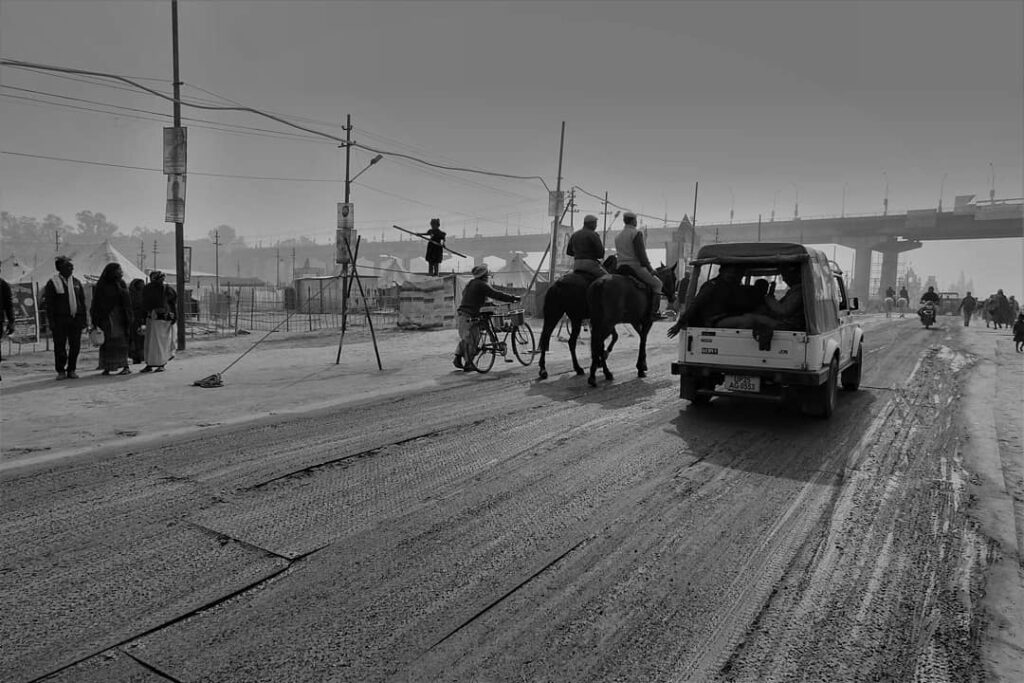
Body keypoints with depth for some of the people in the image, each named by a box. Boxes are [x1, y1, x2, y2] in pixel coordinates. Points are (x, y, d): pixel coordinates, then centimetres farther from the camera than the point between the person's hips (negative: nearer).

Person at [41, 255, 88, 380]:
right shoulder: (52, 283, 0)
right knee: (60, 346, 0)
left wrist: (83, 319, 7)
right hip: (60, 320, -3)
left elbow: (82, 302, 14)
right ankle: (61, 371, 10)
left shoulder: (77, 282, 13)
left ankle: (71, 370, 14)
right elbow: (48, 304, -2)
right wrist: (51, 322, -9)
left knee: (75, 346, 4)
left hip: (76, 319, 3)